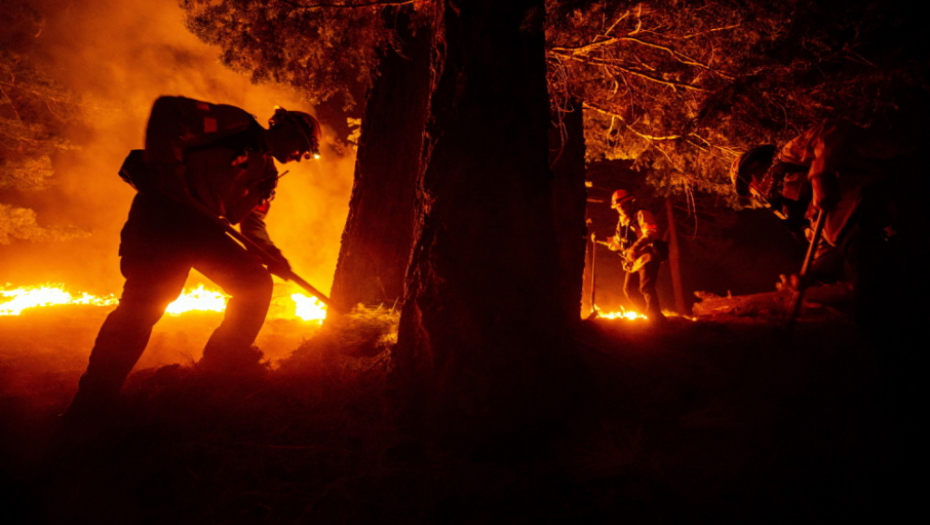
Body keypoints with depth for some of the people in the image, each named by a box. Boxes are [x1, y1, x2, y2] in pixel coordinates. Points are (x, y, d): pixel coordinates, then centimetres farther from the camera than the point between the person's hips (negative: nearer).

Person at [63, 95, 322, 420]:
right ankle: (93, 400, -10)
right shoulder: (237, 125, -5)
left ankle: (226, 363, 14)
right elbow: (168, 111, -13)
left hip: (200, 226, 8)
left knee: (256, 282, 1)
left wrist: (268, 252, -3)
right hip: (162, 208, -8)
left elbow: (252, 220, 17)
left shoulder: (267, 175, 19)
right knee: (146, 297, -19)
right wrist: (167, 170, -20)